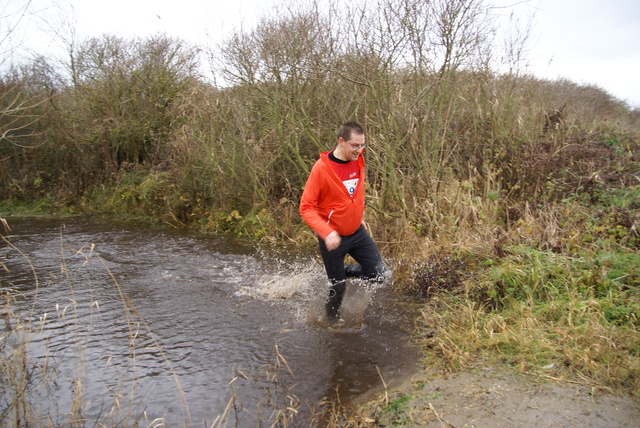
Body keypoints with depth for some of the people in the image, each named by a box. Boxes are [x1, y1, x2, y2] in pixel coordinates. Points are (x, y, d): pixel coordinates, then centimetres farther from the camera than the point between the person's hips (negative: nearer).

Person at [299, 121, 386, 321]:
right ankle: (332, 320, 36)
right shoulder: (321, 168, -21)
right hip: (332, 237, -5)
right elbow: (306, 207, -19)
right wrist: (327, 232, -31)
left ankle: (342, 271, 26)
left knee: (378, 274, 2)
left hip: (357, 232, 6)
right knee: (338, 287, 8)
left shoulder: (358, 160, -3)